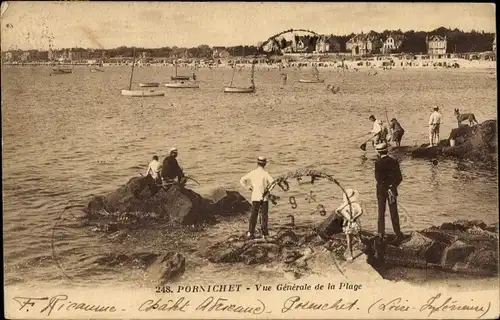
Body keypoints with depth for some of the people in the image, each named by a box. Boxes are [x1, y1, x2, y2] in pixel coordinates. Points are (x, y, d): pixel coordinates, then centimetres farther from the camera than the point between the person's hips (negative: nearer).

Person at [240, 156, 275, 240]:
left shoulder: (252, 173, -1)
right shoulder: (265, 173, -9)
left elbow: (242, 180, -2)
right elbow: (272, 182, -20)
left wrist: (249, 187, 6)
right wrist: (268, 190, -4)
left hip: (255, 197, 2)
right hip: (264, 198, -2)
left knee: (253, 215, 8)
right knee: (264, 215, 7)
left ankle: (250, 232, -3)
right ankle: (264, 234, 8)